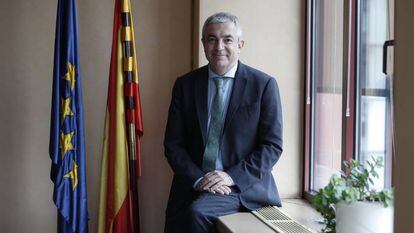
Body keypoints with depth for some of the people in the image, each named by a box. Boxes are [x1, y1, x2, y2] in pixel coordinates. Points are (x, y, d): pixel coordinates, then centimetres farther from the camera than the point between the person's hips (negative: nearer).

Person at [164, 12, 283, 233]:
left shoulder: (264, 84, -2)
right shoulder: (185, 84, 6)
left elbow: (272, 146, -4)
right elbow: (173, 144, 4)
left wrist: (232, 177, -15)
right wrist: (198, 179, -11)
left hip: (243, 187, -3)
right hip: (192, 186, 3)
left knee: (197, 213, -27)